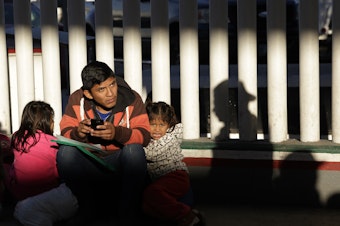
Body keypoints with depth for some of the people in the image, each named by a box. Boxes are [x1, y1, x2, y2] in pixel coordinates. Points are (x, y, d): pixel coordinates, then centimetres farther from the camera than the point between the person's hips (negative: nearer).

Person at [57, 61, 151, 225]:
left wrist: (118, 133, -37)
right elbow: (66, 133, -7)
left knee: (135, 150, -32)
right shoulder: (77, 100, -5)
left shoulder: (132, 99, -9)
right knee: (65, 151, -26)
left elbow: (144, 136, -17)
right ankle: (90, 212, -12)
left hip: (119, 165, -1)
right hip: (88, 165, 1)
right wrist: (78, 133, -32)